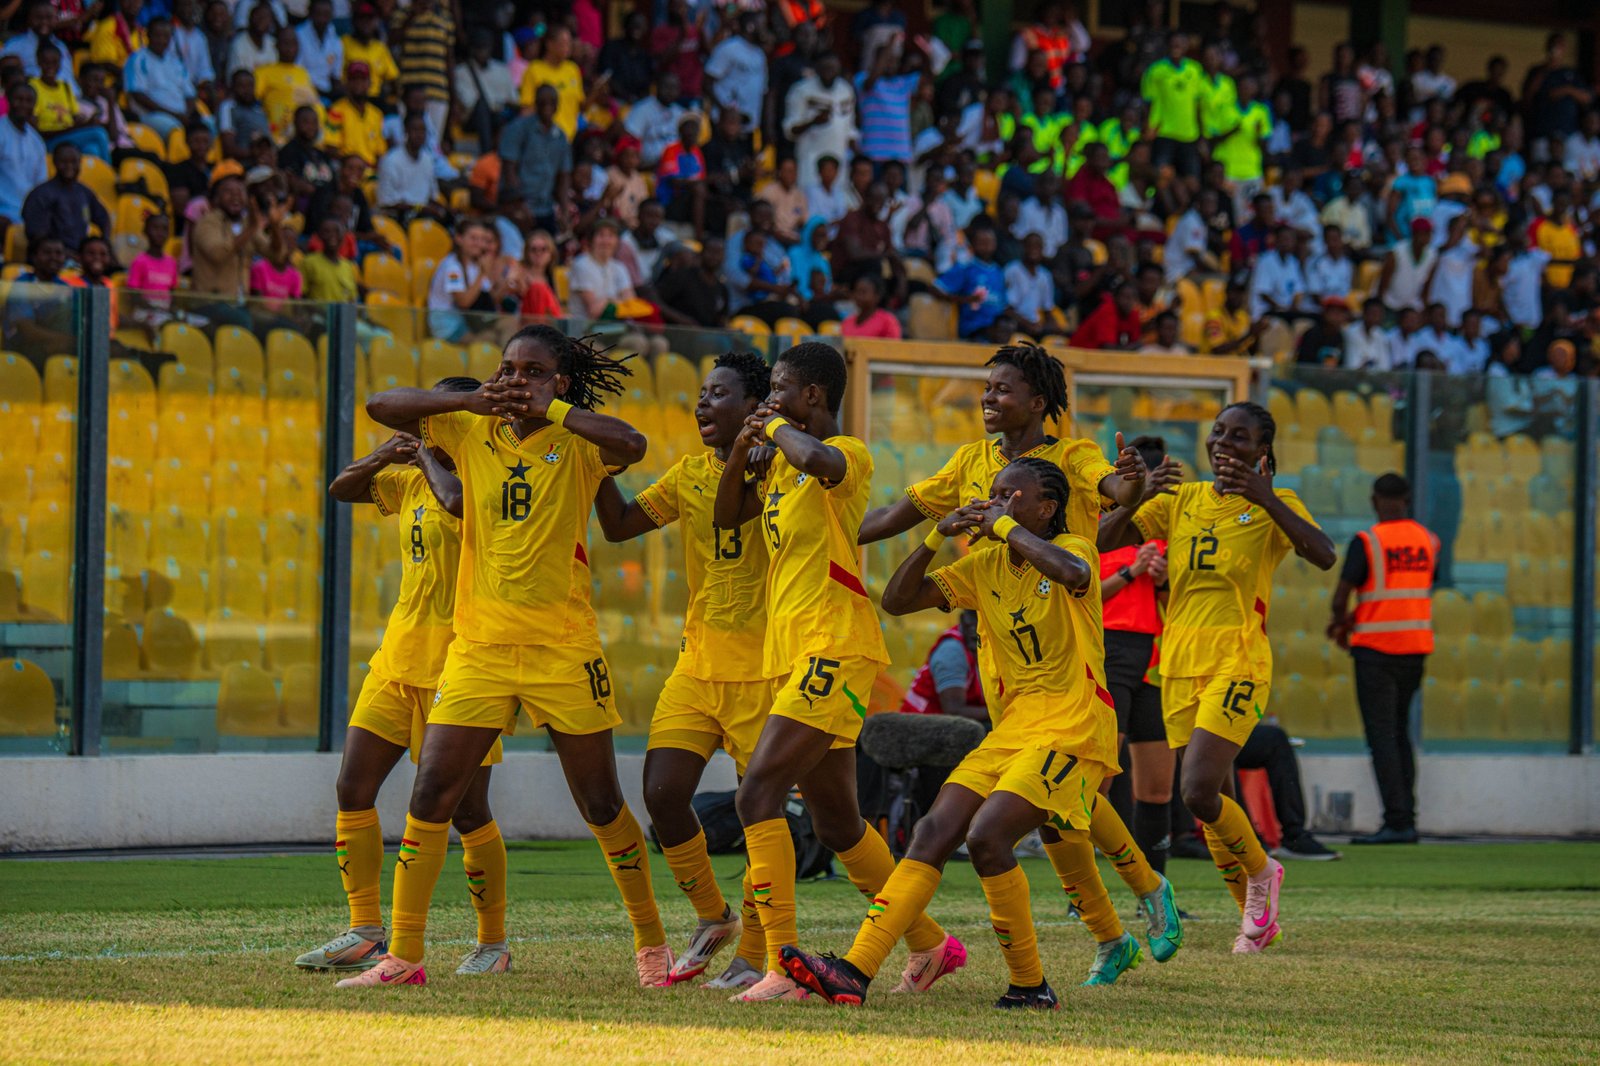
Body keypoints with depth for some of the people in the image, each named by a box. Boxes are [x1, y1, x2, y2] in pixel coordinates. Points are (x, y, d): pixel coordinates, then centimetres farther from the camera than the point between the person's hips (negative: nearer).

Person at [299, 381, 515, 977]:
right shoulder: (412, 480, 13)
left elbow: (457, 499, -31)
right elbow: (341, 490, 17)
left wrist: (430, 457, -11)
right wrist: (381, 459, -3)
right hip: (399, 658, 8)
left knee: (466, 809, -3)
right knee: (354, 789, 0)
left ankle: (494, 943, 12)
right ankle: (365, 935, 6)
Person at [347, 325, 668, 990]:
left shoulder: (576, 444, -2)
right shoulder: (469, 433, 7)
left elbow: (631, 445, -24)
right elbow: (380, 407, -2)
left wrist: (549, 408, -20)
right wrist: (473, 402, -12)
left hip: (563, 648, -3)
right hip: (479, 647, 3)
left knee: (602, 806, 5)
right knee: (430, 796, -5)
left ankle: (651, 941, 22)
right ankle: (402, 956, 1)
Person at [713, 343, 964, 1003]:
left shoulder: (849, 454, -11)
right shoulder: (785, 461, 17)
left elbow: (817, 459, -34)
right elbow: (728, 516, 23)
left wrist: (779, 427, -14)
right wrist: (744, 448, 8)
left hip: (832, 652, -10)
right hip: (794, 653, 10)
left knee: (758, 794, -20)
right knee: (836, 824, 16)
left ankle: (784, 966, -24)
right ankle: (929, 945, 29)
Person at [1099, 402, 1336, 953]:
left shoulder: (1275, 504, -1)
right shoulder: (1180, 499, 11)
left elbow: (1323, 556, -19)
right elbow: (1103, 540, 5)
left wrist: (1265, 498, -27)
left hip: (1238, 663, -5)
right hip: (1179, 660, 5)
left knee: (1200, 792, -18)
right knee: (1214, 802, 10)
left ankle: (1261, 870, 9)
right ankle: (1256, 914, 26)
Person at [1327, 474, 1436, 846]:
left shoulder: (1366, 542, -11)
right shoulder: (1428, 540, 7)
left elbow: (1341, 596, -13)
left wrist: (1342, 623, 11)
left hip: (1376, 648, -5)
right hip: (1417, 645, 5)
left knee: (1382, 735, -5)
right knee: (1400, 732, 15)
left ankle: (1397, 822, -11)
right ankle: (1407, 819, 13)